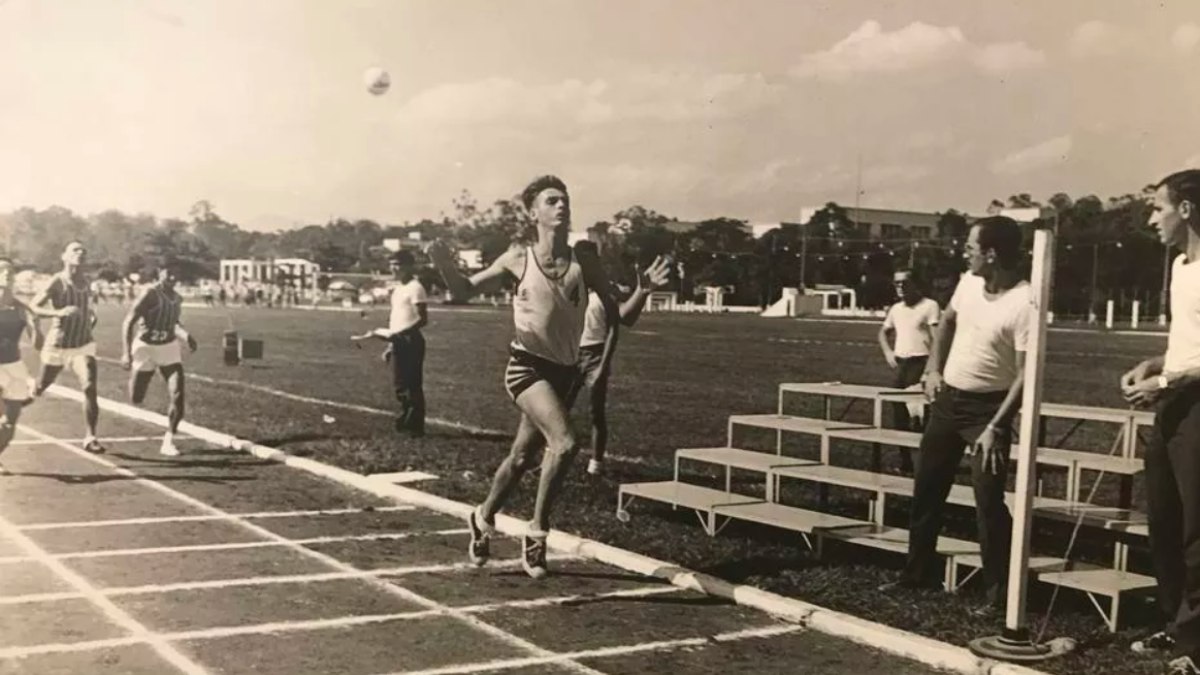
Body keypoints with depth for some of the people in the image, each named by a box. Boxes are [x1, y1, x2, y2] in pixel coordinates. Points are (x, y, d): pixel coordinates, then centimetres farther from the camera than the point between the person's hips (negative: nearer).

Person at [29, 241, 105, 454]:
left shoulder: (85, 281, 2)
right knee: (41, 388, 16)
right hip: (58, 346, -3)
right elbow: (33, 307, -19)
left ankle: (90, 438, -13)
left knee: (90, 387, -17)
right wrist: (58, 312, -34)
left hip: (83, 346, 3)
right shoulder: (58, 282, -15)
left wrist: (91, 315, 7)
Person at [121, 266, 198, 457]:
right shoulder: (150, 294, -17)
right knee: (136, 399, 3)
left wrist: (186, 336, 4)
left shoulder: (177, 299, 3)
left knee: (177, 394, -12)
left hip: (169, 348, 4)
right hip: (145, 347, -4)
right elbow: (128, 322, -19)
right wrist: (126, 353, -26)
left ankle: (168, 441, -4)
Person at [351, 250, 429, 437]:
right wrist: (390, 344, 17)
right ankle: (406, 420, 22)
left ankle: (417, 426, 3)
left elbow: (423, 319, -18)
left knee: (414, 385, -4)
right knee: (399, 385, 11)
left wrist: (401, 334, -25)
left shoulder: (415, 288, -12)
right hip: (398, 342, 9)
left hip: (411, 342, -9)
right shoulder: (397, 288, 16)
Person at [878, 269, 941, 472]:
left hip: (920, 362, -7)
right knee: (899, 414, 9)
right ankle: (905, 460, 18)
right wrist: (888, 352, 10)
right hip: (900, 363, 7)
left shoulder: (929, 306, -7)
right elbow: (884, 332, 28)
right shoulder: (896, 309, 14)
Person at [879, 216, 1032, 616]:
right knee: (926, 489, 14)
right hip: (947, 398, 7)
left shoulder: (1024, 303, -21)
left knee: (988, 501, -9)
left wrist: (995, 427, -23)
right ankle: (916, 574, 27)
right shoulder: (970, 282, 0)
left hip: (988, 407, -7)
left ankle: (998, 591, 4)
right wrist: (933, 370, 11)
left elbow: (1025, 374, -21)